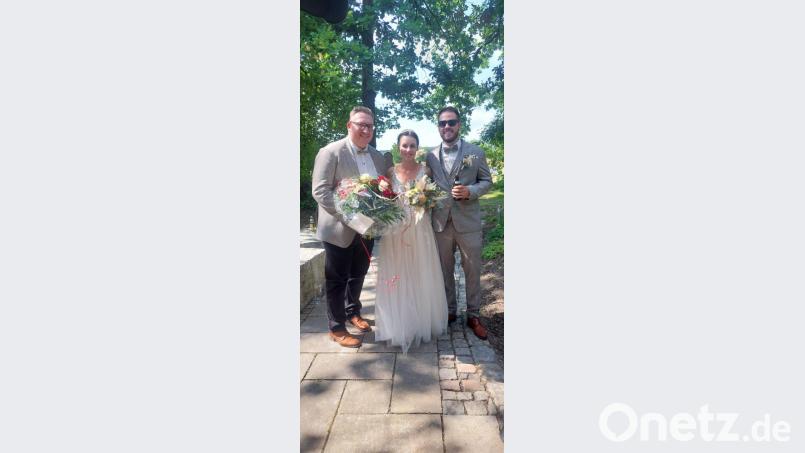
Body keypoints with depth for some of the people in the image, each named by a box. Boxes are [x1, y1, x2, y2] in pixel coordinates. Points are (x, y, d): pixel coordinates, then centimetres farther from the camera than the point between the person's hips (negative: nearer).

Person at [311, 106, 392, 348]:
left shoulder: (378, 156, 6)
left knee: (358, 275, 21)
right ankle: (337, 328, 25)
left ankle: (353, 312, 44)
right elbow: (320, 191, -17)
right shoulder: (331, 152, -12)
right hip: (339, 229, -6)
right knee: (337, 280, 8)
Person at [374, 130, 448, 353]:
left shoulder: (425, 171, 2)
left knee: (421, 277, 8)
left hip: (419, 230, 0)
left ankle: (423, 323, 27)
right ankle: (400, 326, 23)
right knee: (397, 278, 6)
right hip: (395, 230, 1)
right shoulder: (390, 172, 3)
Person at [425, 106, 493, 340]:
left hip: (468, 222, -2)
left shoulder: (476, 152, 0)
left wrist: (470, 191, -15)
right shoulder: (430, 156, 7)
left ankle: (473, 316, 24)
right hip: (440, 222, 2)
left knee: (472, 270, 7)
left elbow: (486, 181, 2)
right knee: (445, 270, 14)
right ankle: (449, 311, 32)